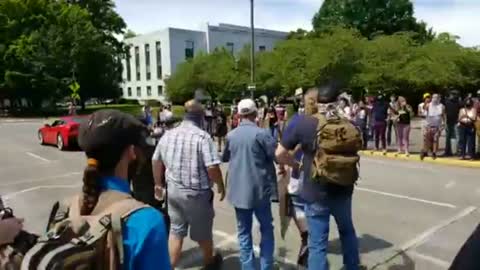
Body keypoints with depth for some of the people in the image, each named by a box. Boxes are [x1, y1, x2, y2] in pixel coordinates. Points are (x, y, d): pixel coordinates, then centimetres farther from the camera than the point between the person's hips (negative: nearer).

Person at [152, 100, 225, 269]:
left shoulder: (167, 135, 4)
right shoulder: (202, 136, -16)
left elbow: (156, 161, 13)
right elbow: (212, 167, -21)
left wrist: (158, 184, 26)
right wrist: (221, 186, -5)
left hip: (173, 190, 5)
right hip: (197, 192, -4)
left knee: (176, 230, 17)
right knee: (202, 231, 16)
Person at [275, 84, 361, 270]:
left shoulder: (304, 122, -14)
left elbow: (279, 154, -11)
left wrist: (297, 165, 4)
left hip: (315, 193, -3)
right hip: (342, 190, 4)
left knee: (318, 244, 5)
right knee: (347, 231, 28)